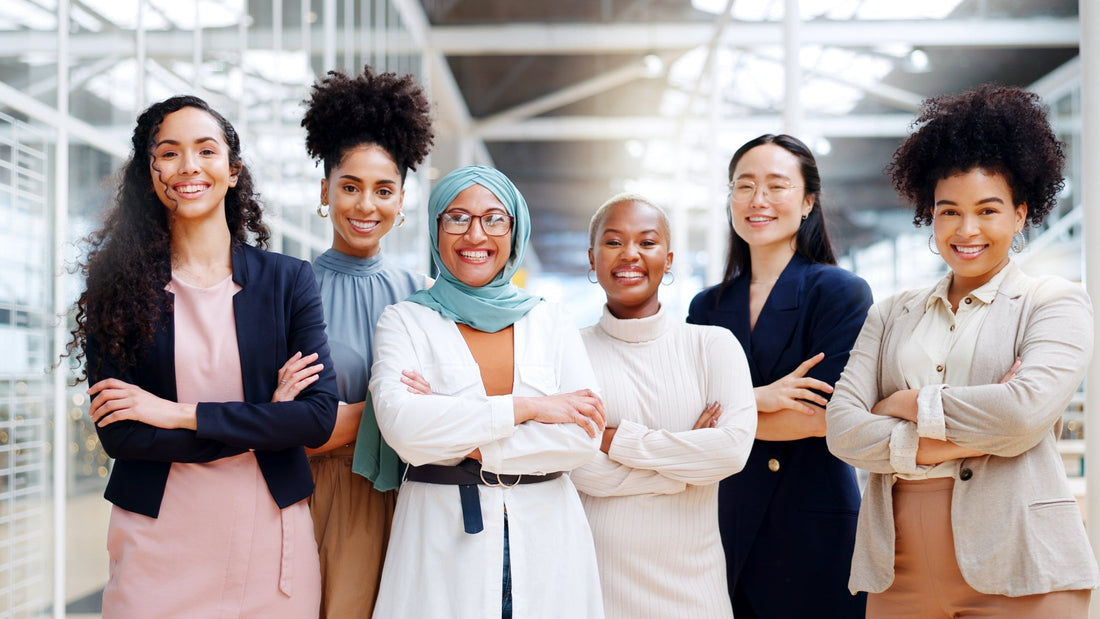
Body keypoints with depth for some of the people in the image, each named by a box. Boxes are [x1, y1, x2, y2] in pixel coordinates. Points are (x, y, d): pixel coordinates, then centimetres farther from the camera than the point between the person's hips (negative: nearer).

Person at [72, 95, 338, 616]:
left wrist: (180, 414, -13)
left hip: (270, 535, 1)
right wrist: (262, 421, -12)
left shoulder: (289, 279, 1)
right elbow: (118, 434, -9)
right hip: (158, 539, -1)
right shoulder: (118, 282, -1)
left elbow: (319, 416, -9)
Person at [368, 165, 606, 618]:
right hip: (443, 539, -2)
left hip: (545, 537, 2)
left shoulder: (551, 322, 8)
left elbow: (585, 437, -5)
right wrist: (525, 406, -14)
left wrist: (469, 444, -13)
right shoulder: (405, 321, 3)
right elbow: (401, 425, -15)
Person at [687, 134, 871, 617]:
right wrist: (757, 398, -17)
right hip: (726, 524, 4)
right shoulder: (708, 306, 11)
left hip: (813, 531, -4)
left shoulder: (840, 292, -3)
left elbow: (825, 415, -13)